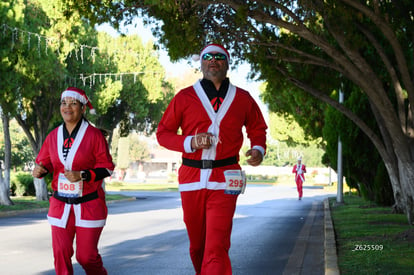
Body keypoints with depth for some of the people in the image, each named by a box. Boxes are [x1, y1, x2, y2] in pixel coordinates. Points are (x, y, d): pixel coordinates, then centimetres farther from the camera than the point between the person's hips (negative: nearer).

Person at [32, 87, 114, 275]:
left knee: (86, 256, 1)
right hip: (60, 205, 3)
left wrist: (82, 175, -19)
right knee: (61, 252, -4)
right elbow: (45, 161, 14)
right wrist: (40, 170, -10)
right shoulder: (53, 136, 5)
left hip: (88, 205, -3)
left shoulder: (94, 135, -6)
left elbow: (107, 167, -6)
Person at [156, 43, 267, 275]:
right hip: (191, 178, 2)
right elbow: (163, 133, 8)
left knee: (216, 248, -14)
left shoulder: (242, 99, 9)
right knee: (197, 245, 13)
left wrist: (258, 149, 1)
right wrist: (189, 142, -11)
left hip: (225, 180, -2)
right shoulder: (185, 97, 7)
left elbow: (257, 128, 23)